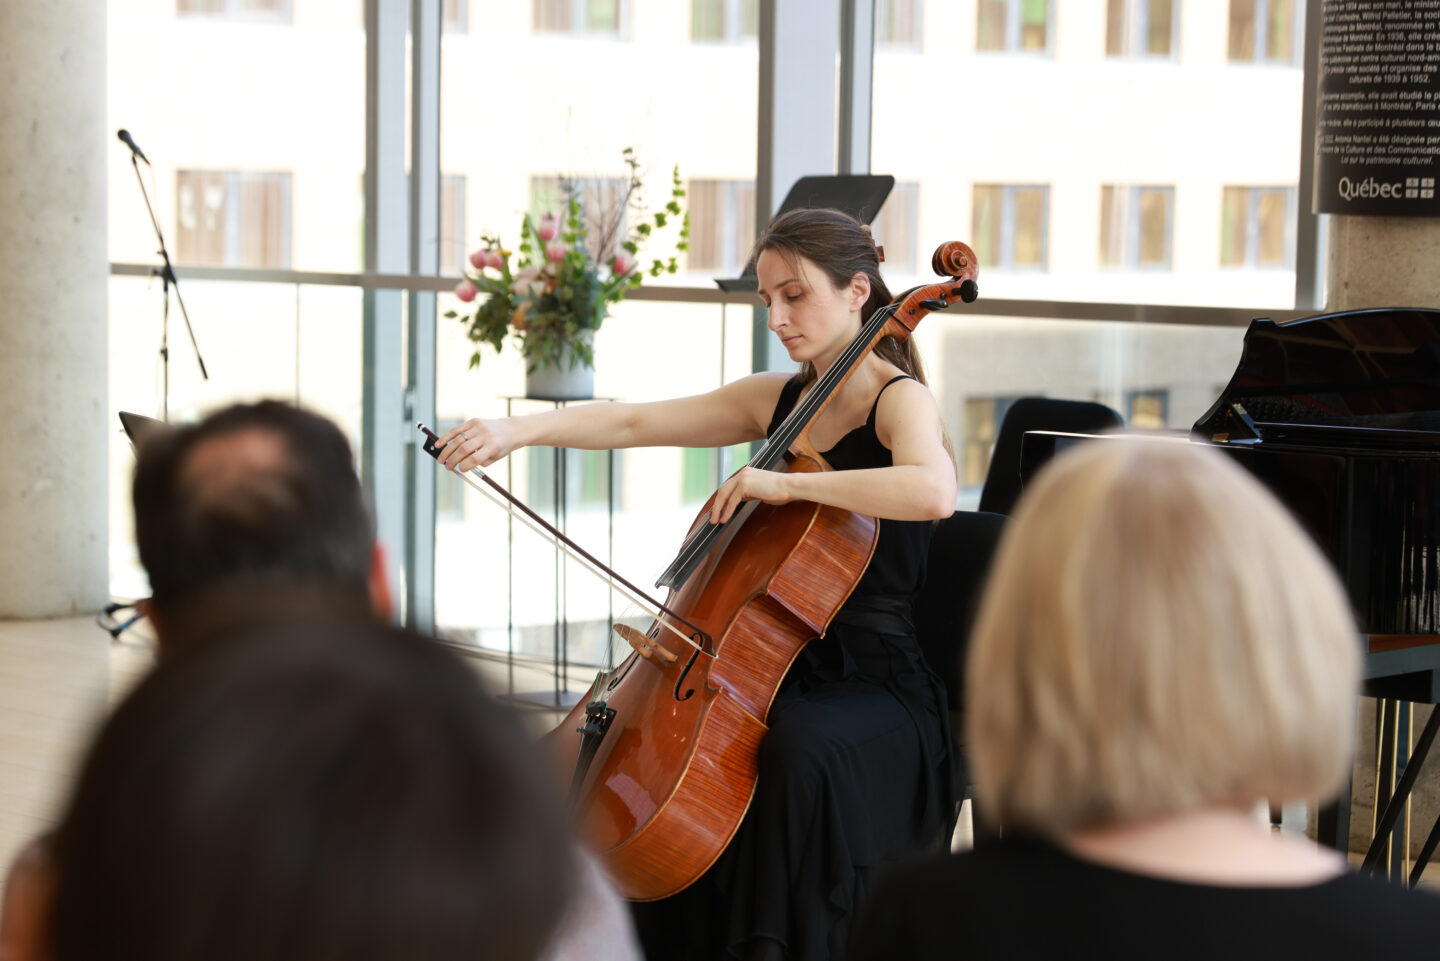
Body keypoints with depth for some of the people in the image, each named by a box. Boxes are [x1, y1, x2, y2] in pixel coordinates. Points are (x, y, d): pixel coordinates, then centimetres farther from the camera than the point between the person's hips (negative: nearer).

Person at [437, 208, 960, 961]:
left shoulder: (899, 399, -8)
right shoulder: (773, 400, 13)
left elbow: (933, 491, -31)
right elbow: (632, 424, 9)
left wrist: (786, 483, -29)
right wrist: (520, 430, -7)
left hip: (877, 680, -7)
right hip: (780, 661, 7)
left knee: (804, 751, -35)